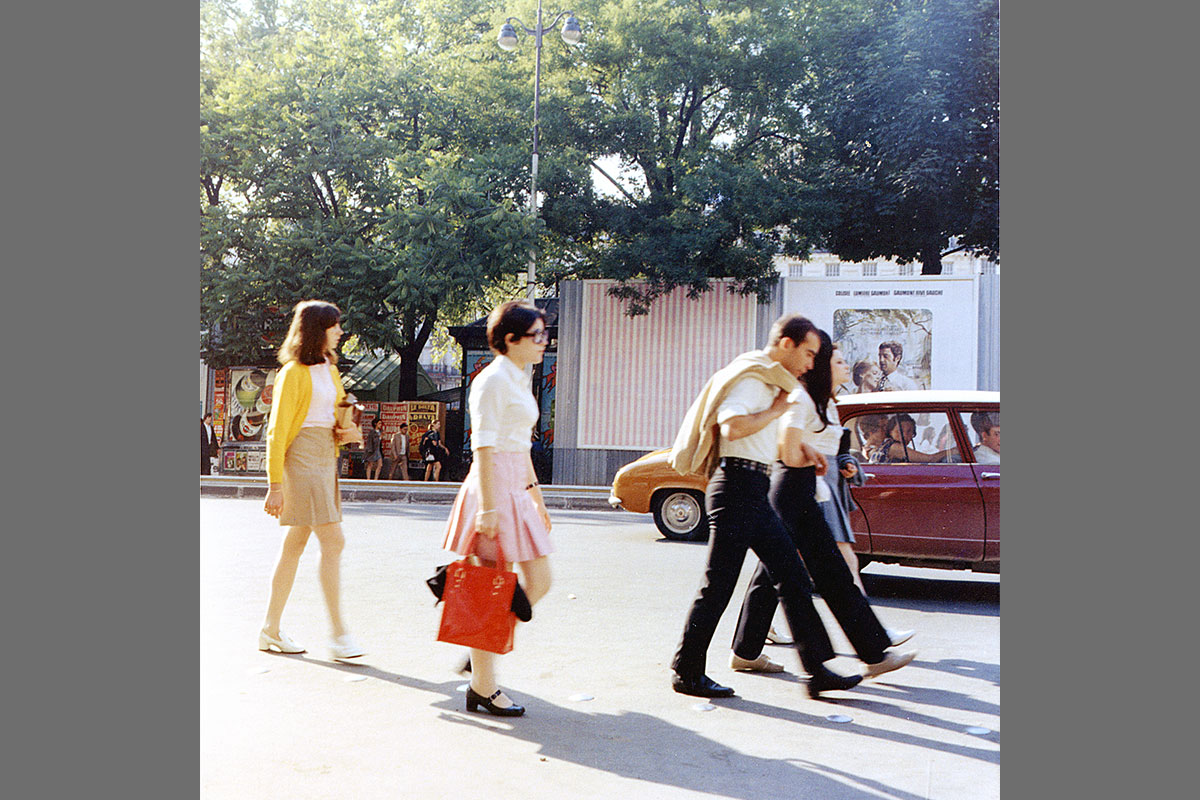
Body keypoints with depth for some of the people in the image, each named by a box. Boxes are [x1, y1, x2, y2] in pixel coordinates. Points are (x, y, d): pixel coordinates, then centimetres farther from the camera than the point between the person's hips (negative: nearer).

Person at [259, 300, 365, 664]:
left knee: (295, 546, 10)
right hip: (302, 459, -8)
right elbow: (277, 431, -10)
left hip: (325, 459, 8)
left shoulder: (329, 371, 16)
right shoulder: (294, 373, -9)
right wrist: (275, 484, -13)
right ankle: (339, 634, -6)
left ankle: (271, 630, 18)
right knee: (333, 542, -11)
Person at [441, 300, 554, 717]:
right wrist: (487, 506, -21)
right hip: (493, 490, -10)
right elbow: (483, 447, -17)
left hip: (517, 492, 10)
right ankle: (483, 688, 10)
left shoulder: (520, 380, 17)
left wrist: (535, 494, 24)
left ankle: (482, 650, 24)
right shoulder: (493, 380, -12)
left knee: (539, 581, 10)